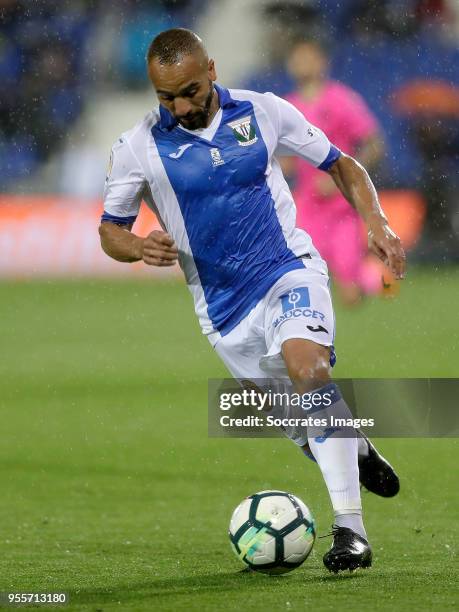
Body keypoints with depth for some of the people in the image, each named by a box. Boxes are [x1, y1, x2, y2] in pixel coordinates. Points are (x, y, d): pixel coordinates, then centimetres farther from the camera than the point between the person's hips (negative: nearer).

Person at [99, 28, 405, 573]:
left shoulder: (264, 113, -3)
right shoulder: (138, 149, -4)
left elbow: (340, 165, 9)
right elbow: (110, 232, 6)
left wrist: (375, 222, -8)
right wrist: (140, 248, -18)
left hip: (289, 269, -2)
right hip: (224, 308, 2)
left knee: (306, 363, -32)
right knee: (308, 430, 6)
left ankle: (350, 529, -32)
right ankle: (357, 449, 44)